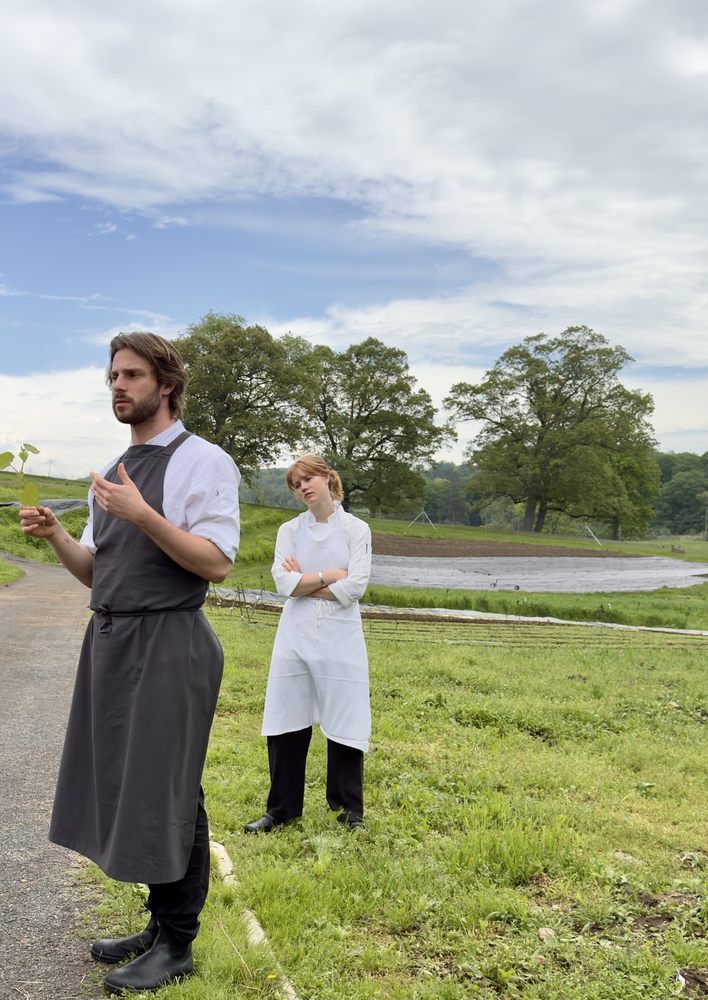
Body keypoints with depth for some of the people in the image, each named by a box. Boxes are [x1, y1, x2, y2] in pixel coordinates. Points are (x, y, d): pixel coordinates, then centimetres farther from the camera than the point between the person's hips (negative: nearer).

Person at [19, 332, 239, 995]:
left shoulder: (201, 461, -8)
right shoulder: (113, 473, 15)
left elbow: (217, 563, -16)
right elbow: (95, 571, 18)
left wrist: (142, 516, -25)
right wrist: (54, 535, 0)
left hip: (167, 646, -8)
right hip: (109, 640, 8)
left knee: (166, 794, 1)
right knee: (126, 787, 15)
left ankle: (176, 946, 19)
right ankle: (161, 925, 32)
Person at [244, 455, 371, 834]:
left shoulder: (356, 529, 0)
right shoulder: (289, 530, 6)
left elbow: (355, 587, -11)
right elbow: (284, 583, -7)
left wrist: (304, 583, -7)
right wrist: (331, 576, -9)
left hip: (339, 637, -2)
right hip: (295, 635, 2)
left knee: (344, 724, 3)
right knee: (286, 724, 6)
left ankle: (349, 809, 20)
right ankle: (281, 808, 21)